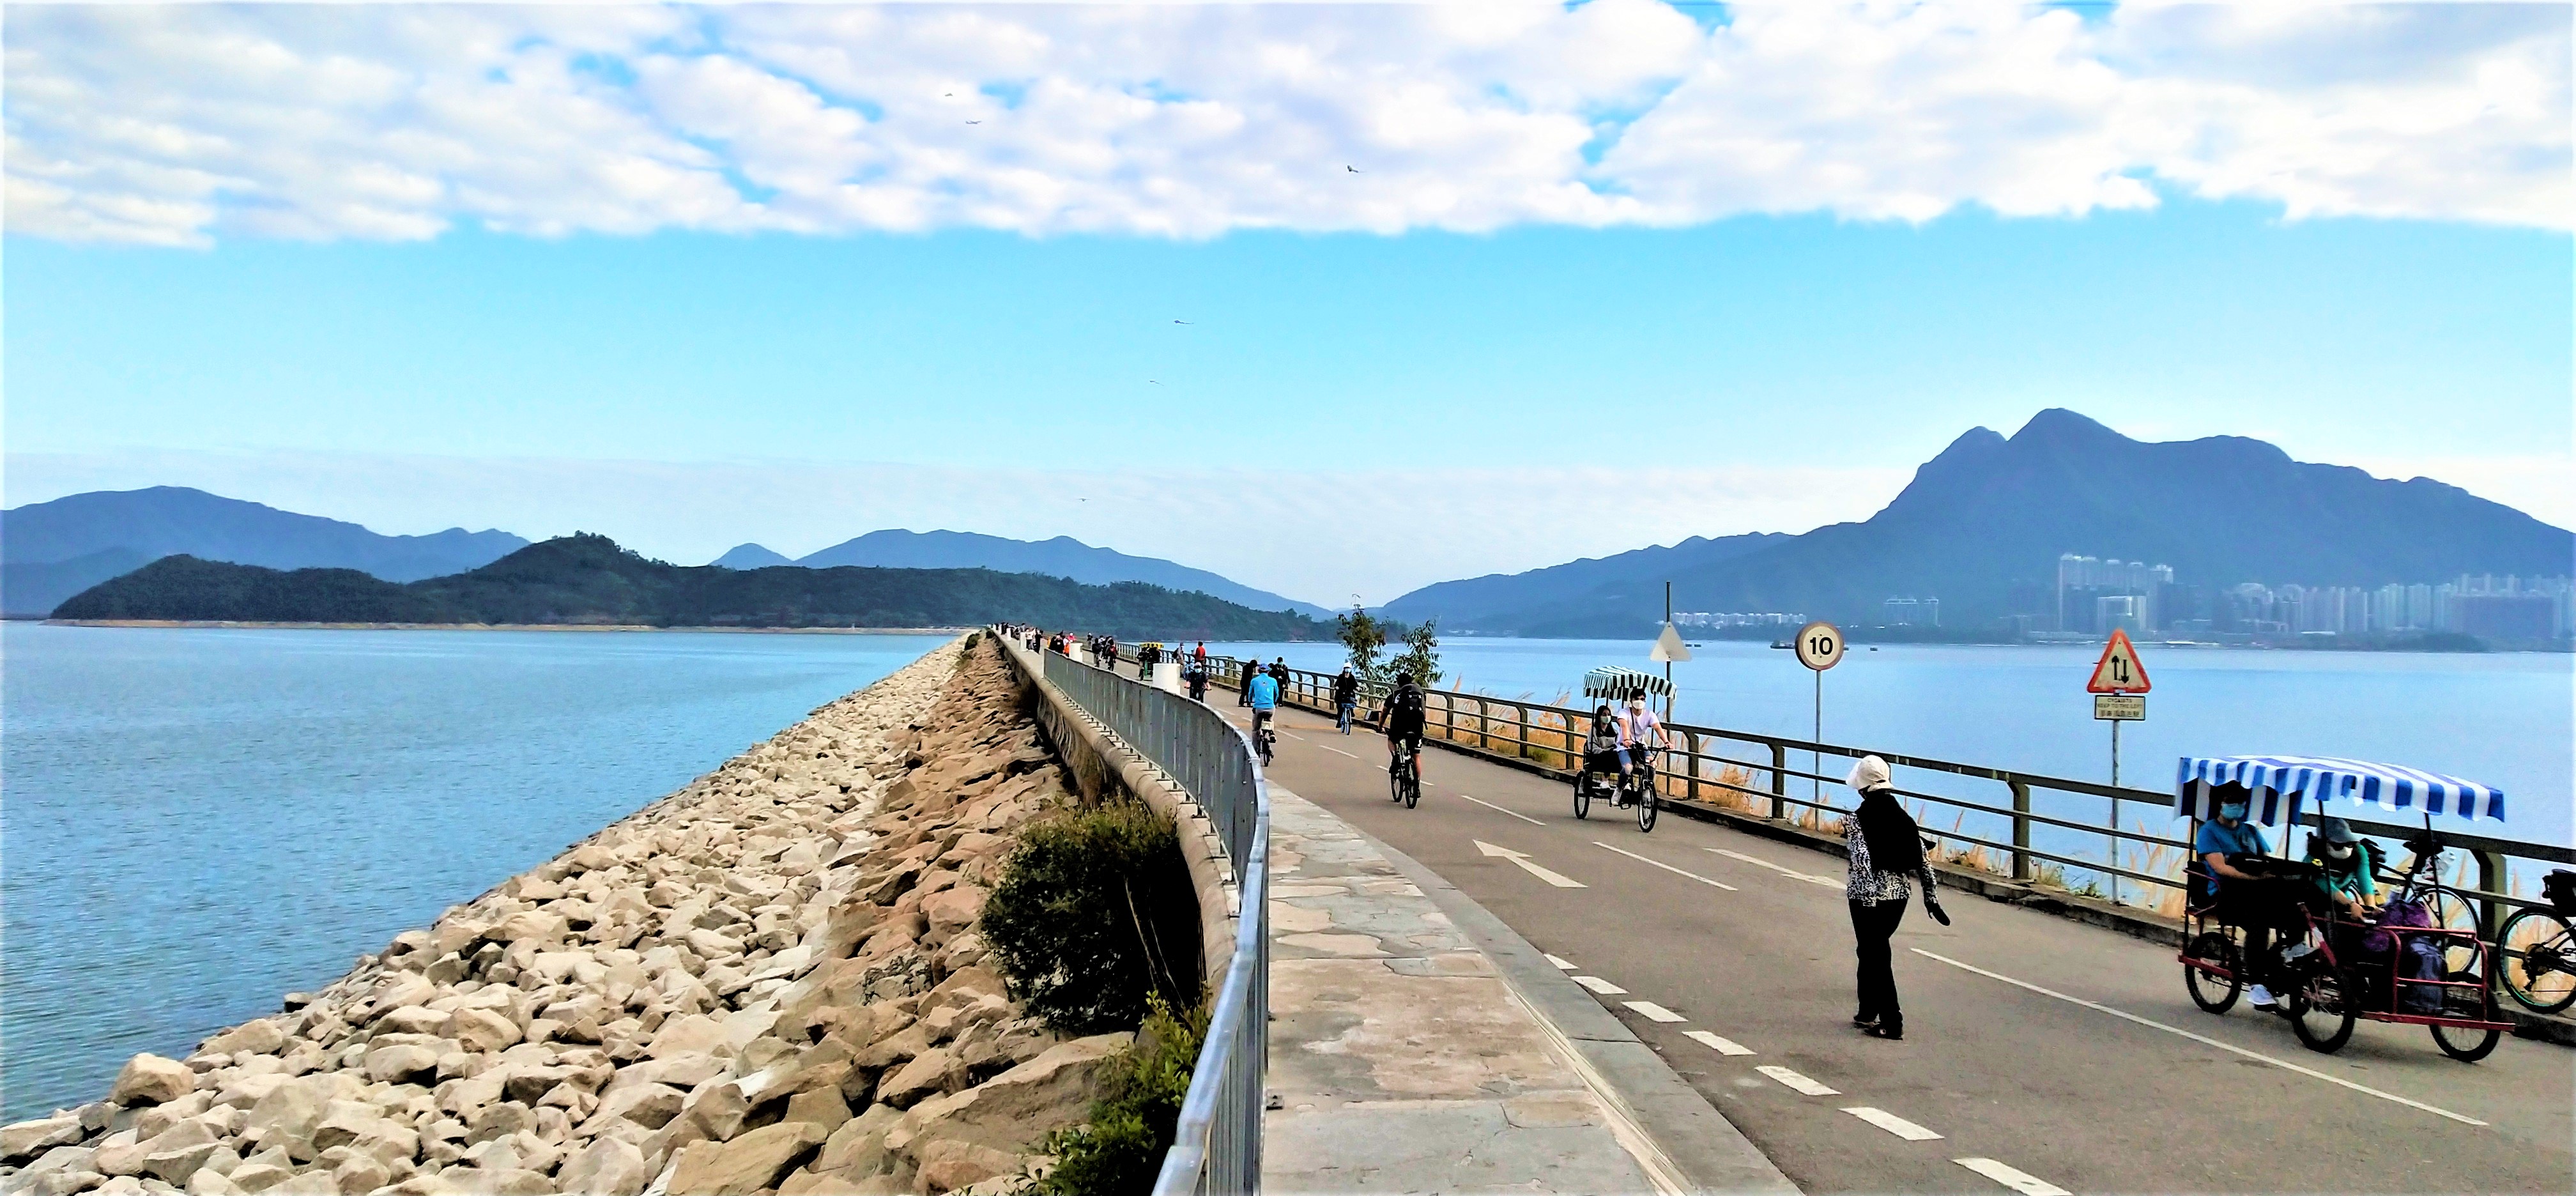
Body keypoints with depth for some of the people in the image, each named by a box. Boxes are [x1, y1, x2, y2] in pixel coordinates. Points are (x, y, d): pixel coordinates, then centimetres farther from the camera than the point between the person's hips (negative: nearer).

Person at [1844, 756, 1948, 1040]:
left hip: (1869, 895, -6)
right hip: (1900, 892, 6)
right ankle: (1867, 1013, 30)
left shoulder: (1856, 820, -11)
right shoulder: (1904, 818, 6)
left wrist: (1869, 897, -26)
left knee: (1876, 956, 3)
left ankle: (1892, 1023, 1)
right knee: (1871, 950, 21)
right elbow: (1923, 860, 5)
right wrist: (1930, 897, 11)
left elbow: (1862, 859, -24)